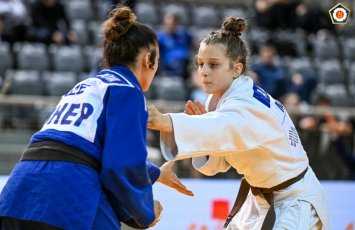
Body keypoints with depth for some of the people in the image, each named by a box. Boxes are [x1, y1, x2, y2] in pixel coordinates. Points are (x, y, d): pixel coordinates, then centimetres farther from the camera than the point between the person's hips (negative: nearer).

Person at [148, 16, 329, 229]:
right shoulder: (219, 99, -2)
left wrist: (166, 122, -68)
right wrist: (203, 126, -20)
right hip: (260, 198, 9)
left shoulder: (251, 106, -29)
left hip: (295, 202, -9)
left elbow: (225, 129, -52)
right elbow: (215, 164, 1)